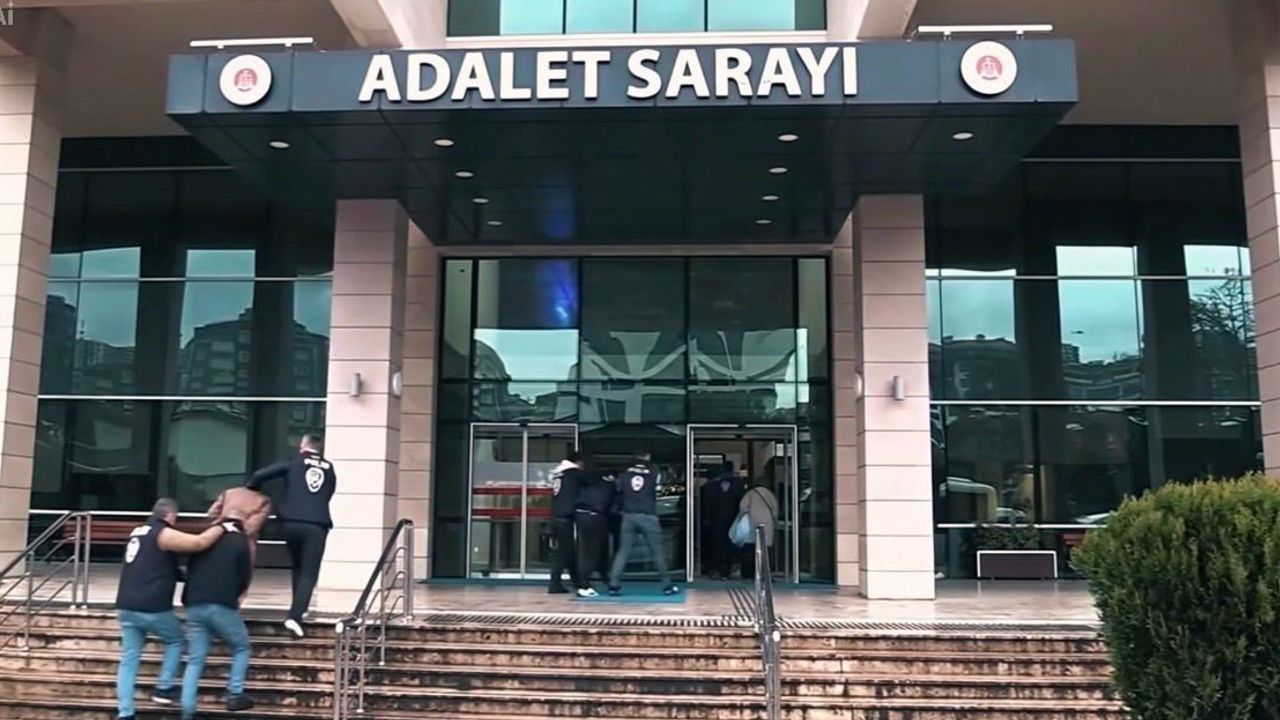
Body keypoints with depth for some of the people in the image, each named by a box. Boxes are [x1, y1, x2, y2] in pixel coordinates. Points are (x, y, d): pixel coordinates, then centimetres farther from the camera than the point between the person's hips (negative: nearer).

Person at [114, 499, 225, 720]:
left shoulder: (138, 532, 19)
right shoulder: (164, 534, -8)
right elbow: (200, 543, -19)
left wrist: (183, 574, 30)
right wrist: (222, 527, -5)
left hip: (126, 607, 7)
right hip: (152, 608, -7)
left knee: (129, 659, 8)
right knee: (175, 640, 18)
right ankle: (164, 689, 14)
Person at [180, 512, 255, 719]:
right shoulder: (240, 541, 3)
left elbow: (190, 570, 20)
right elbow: (246, 576, 4)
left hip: (194, 606, 4)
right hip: (222, 606, -4)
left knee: (195, 660, 8)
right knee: (241, 647, 17)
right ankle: (235, 695, 7)